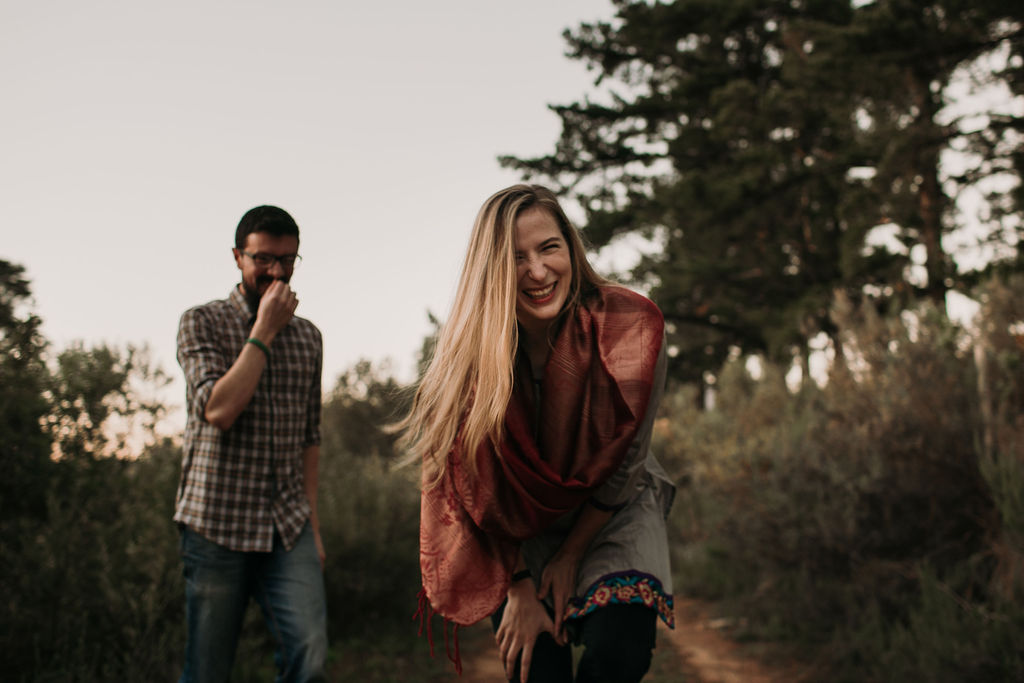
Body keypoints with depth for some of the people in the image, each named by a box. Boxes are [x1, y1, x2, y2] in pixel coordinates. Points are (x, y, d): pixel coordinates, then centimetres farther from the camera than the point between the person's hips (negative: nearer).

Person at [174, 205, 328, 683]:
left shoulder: (308, 337, 13)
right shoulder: (202, 322, 0)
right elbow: (218, 409, -16)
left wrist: (311, 524, 14)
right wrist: (264, 331, -11)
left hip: (288, 527, 3)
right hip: (217, 523, -3)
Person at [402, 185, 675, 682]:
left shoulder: (629, 329, -22)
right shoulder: (471, 352, -20)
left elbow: (625, 465, -11)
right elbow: (484, 490, -11)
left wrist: (570, 557, -6)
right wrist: (519, 587, -10)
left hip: (612, 512, 0)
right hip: (521, 527, 1)